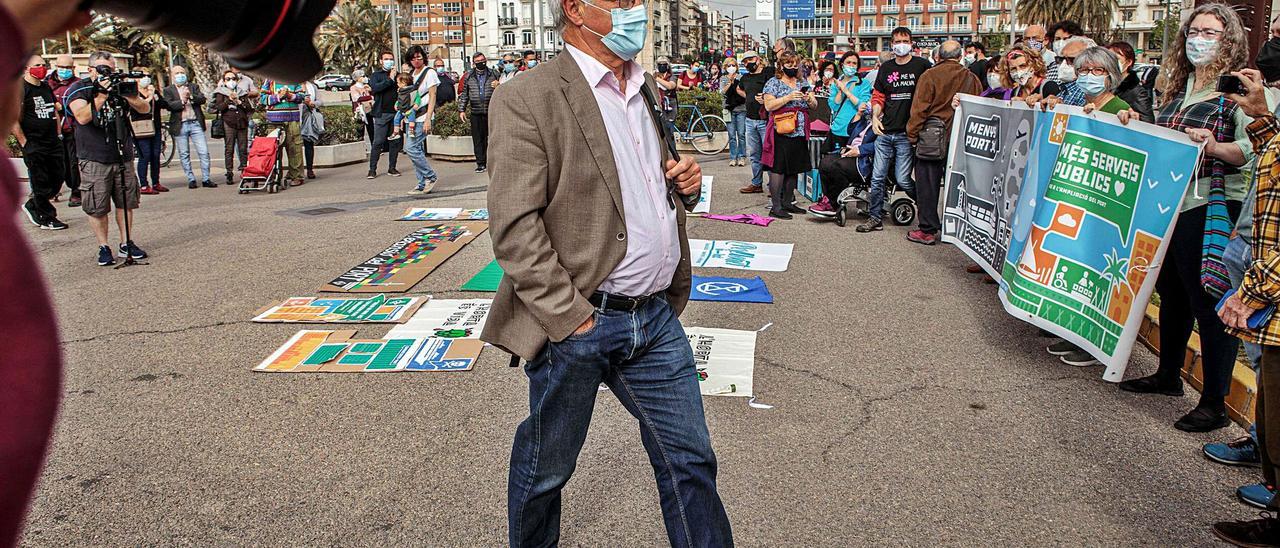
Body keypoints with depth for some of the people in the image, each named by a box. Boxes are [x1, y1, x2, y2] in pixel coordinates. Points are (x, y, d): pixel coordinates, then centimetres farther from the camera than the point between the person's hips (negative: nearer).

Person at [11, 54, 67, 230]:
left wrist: (57, 135, 18)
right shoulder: (20, 89, -10)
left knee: (57, 180, 10)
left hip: (53, 143, 8)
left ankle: (32, 206, 29)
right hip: (34, 146, -8)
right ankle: (47, 219, 8)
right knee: (41, 183, -1)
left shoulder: (47, 88, 15)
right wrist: (24, 143, -14)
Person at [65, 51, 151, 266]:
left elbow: (145, 109, 1)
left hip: (123, 157, 4)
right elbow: (82, 117, -18)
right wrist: (101, 96, -26)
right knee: (97, 207, -1)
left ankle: (126, 244, 17)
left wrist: (128, 95, -18)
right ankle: (103, 247, 9)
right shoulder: (79, 89, -2)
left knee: (126, 202, 7)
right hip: (94, 161, -4)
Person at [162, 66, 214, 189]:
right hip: (180, 125, -1)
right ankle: (191, 179, 12)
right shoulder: (168, 90, 6)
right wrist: (182, 101, -15)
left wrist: (191, 96, -18)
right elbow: (169, 106, -7)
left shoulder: (194, 87, 13)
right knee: (184, 155, 4)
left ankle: (206, 179, 2)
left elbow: (203, 99, -2)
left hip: (195, 123, 1)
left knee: (204, 152, -3)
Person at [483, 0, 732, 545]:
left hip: (657, 316, 6)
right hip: (577, 322, -6)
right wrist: (570, 316, -19)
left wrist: (682, 179, 3)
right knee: (546, 466, 15)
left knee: (689, 459, 12)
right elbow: (513, 227, -17)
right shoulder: (527, 99, -13)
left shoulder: (646, 88, 12)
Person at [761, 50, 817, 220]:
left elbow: (814, 105, 17)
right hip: (780, 134, -6)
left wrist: (810, 99, -6)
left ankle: (787, 202, 19)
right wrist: (789, 97, -19)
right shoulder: (773, 82, 0)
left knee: (794, 169, 9)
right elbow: (768, 105, -11)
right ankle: (775, 207, -5)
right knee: (778, 168, -7)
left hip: (799, 134, 6)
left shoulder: (802, 83, 17)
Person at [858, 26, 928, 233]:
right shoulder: (885, 68, 13)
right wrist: (875, 117, -1)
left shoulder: (921, 66, 1)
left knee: (902, 179, -4)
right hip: (885, 132, 4)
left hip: (907, 134, -4)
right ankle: (874, 218, 12)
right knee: (877, 177, 3)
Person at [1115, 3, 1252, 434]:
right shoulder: (1177, 85, 15)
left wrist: (1215, 147, -32)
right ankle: (1168, 376, 34)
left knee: (1210, 303, -4)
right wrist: (1135, 126, 9)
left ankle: (1215, 404, 4)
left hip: (1212, 207, -8)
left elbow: (1253, 151, -16)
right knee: (1173, 293, 19)